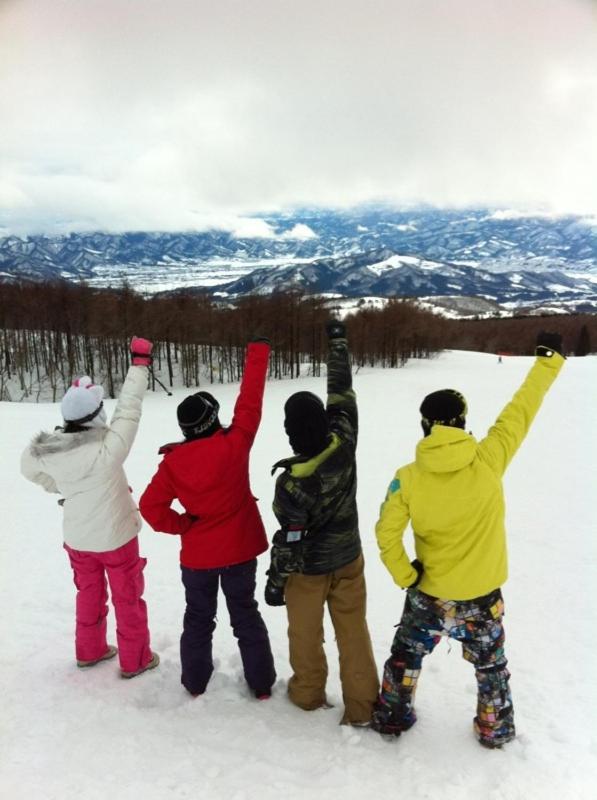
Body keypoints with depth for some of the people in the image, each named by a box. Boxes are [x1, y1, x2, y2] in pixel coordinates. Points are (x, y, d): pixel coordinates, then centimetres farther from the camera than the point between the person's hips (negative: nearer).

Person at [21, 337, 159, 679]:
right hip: (115, 536, -5)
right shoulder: (108, 447, -33)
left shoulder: (49, 449, -16)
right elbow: (129, 410, -25)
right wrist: (140, 362, -16)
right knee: (128, 597, 15)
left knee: (89, 593, 26)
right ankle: (135, 659, 30)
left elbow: (30, 468, 5)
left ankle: (89, 650, 44)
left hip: (77, 537, 5)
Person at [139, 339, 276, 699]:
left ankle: (195, 682, 34)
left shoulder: (173, 461, -13)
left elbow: (151, 507, -13)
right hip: (240, 550, -1)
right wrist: (258, 351, -5)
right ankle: (262, 683, 26)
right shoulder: (234, 445, -20)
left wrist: (183, 525, 0)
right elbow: (250, 401, -13)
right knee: (246, 615, 17)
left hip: (197, 555, 1)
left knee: (199, 618, 21)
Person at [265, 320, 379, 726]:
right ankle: (363, 706, 26)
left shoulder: (291, 482, -30)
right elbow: (342, 392, -8)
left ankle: (309, 693, 41)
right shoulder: (344, 444, -20)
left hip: (309, 569, -4)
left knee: (305, 633, 20)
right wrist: (338, 342, 3)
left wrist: (276, 580, -6)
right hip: (349, 559, 4)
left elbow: (289, 539, -22)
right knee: (353, 632, 15)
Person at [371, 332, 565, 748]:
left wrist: (404, 575, -2)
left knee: (405, 658, 24)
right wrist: (549, 359, 0)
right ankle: (496, 730, 45)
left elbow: (387, 533, -16)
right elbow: (521, 410, -11)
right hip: (482, 595, 1)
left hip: (429, 595, 0)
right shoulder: (488, 459, -21)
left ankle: (392, 717, 41)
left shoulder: (408, 478, -18)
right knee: (491, 666, 27)